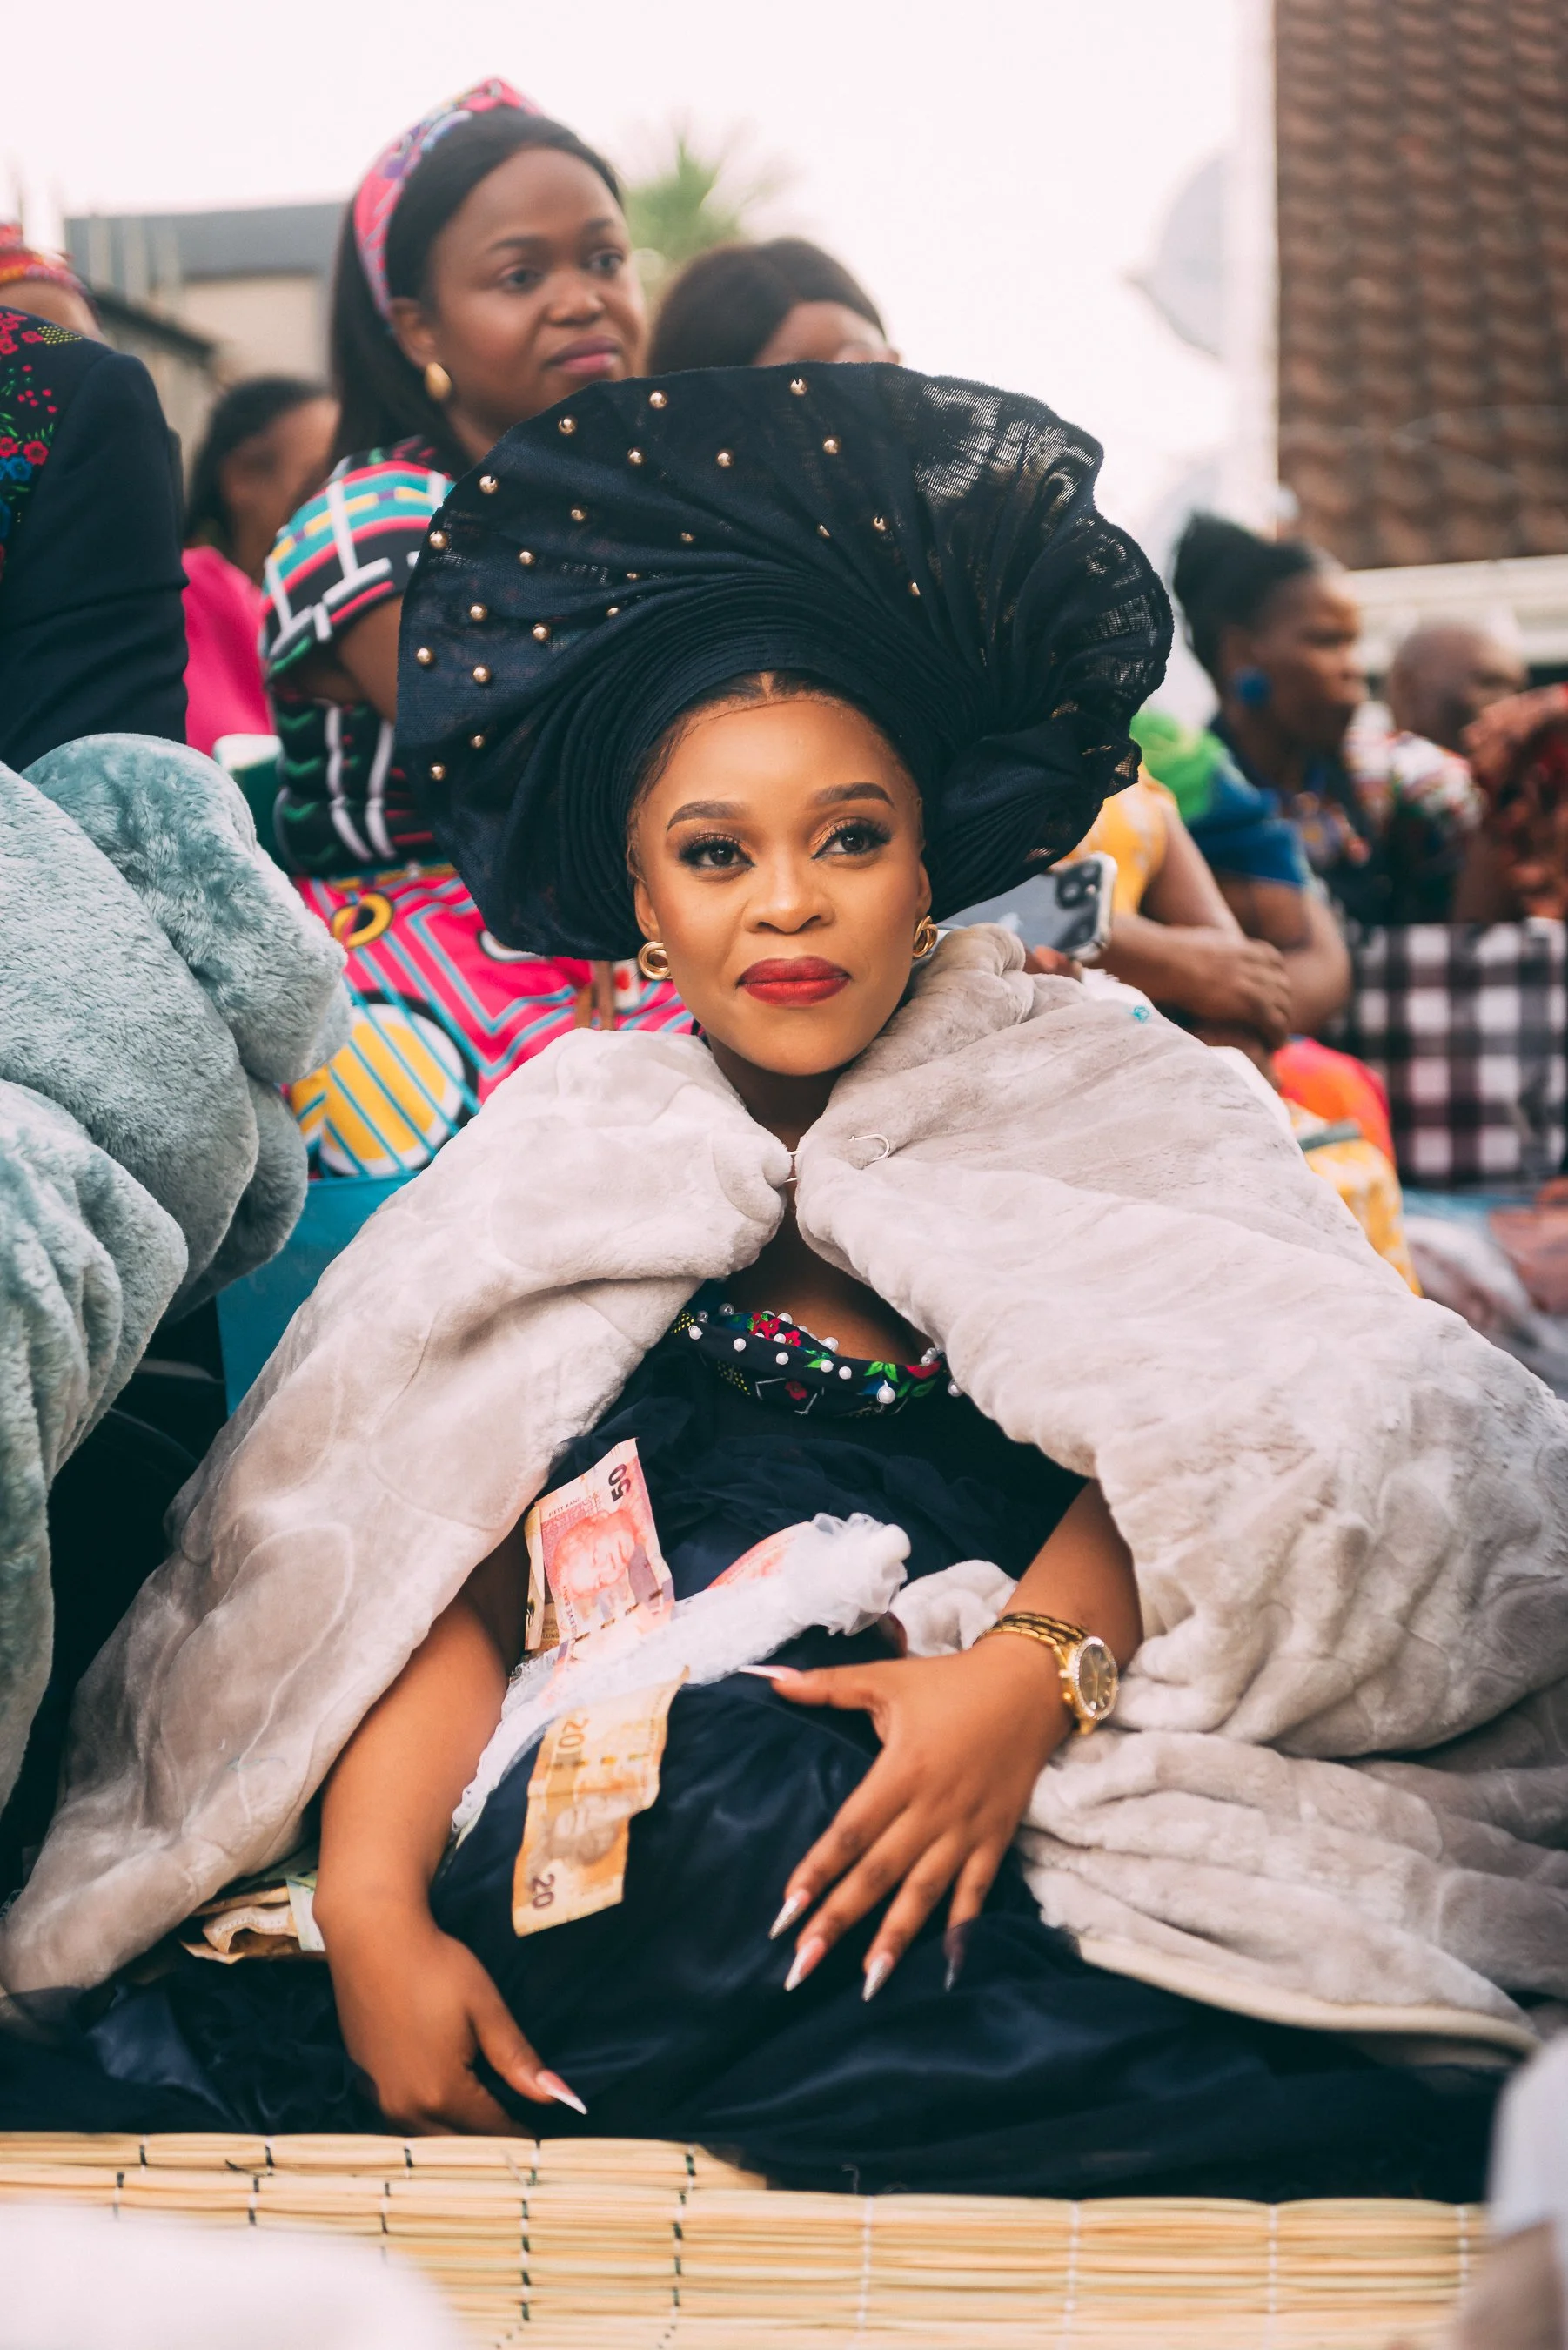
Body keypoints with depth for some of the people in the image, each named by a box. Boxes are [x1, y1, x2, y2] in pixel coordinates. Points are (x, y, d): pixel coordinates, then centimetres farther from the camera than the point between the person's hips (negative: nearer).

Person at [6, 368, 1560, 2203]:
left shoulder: (1074, 1100, 18)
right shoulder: (571, 1160, 18)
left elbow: (1202, 1421, 2)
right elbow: (446, 1572, 8)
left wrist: (1041, 1661, -18)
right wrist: (372, 1899, -9)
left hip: (1030, 1818, 0)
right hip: (633, 1859, 0)